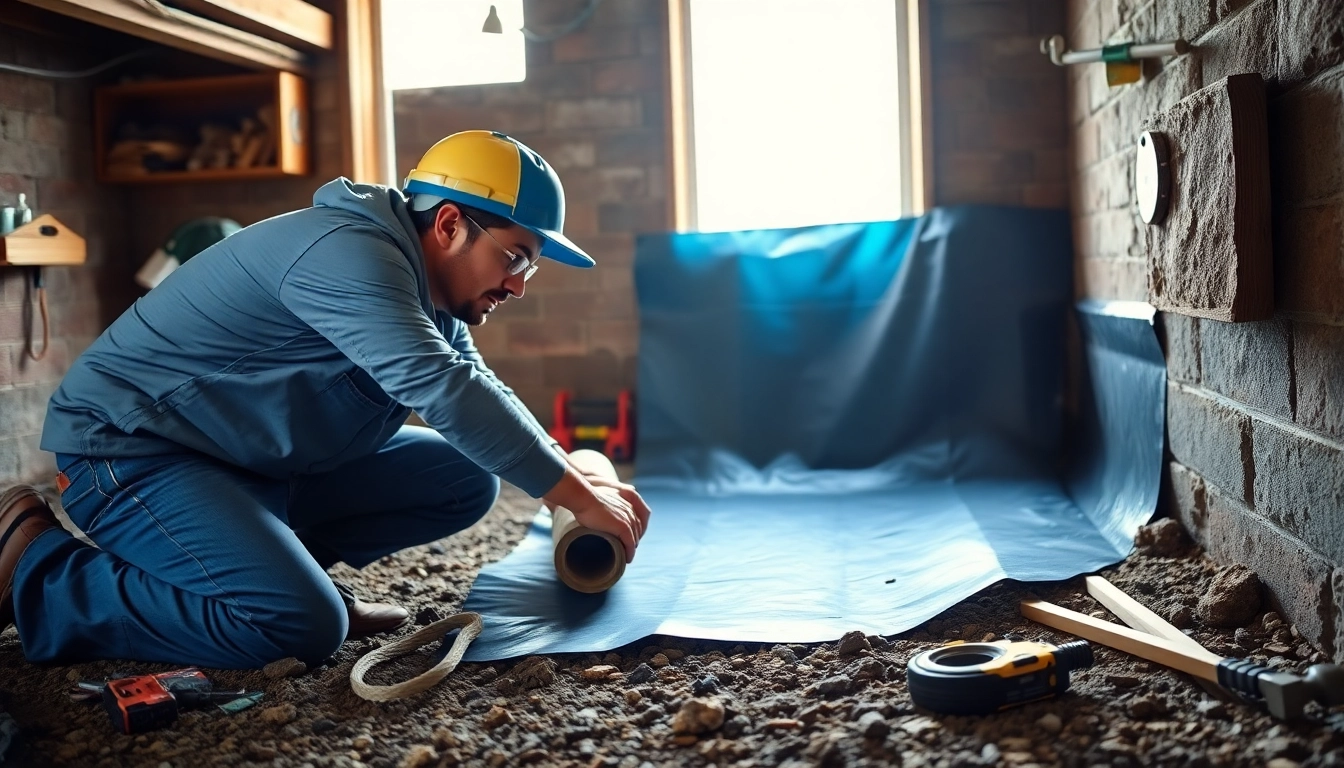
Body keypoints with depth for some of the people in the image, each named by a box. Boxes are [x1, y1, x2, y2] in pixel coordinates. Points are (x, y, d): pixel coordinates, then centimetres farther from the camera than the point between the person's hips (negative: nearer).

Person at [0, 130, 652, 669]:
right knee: (303, 625, -30)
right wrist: (578, 497, -26)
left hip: (265, 465, 9)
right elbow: (444, 392, -32)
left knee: (468, 478, 4)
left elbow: (483, 394, 12)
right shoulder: (348, 252, -24)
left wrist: (583, 476, -3)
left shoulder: (430, 299, 7)